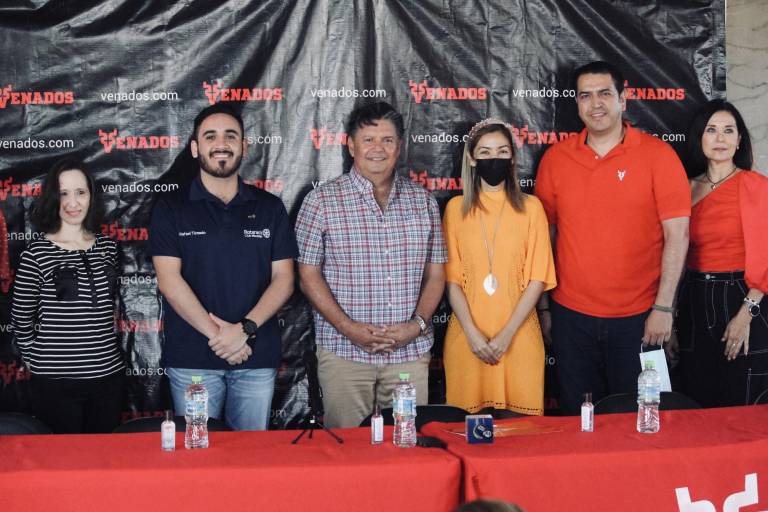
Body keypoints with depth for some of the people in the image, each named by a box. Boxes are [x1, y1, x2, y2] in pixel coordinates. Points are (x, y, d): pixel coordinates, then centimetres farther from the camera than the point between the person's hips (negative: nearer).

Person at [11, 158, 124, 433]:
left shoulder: (107, 247, 7)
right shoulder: (36, 253, -6)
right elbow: (21, 319, 0)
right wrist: (39, 362, 3)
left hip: (108, 375, 4)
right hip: (55, 382, -4)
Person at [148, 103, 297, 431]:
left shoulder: (269, 208, 9)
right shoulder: (171, 208, 3)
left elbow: (283, 278, 4)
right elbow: (169, 280, -6)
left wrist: (245, 328, -11)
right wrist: (216, 334, -13)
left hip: (258, 356, 2)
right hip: (191, 358, -2)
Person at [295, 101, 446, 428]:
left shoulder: (423, 202, 10)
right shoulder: (322, 201, 0)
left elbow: (435, 273, 11)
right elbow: (308, 274, -2)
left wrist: (417, 324, -5)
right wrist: (348, 327, -12)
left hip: (410, 351, 3)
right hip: (344, 352, -2)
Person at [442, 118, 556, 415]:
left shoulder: (530, 207, 2)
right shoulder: (456, 208, 4)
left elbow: (537, 279, -1)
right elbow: (451, 279, 2)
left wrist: (507, 334, -9)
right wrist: (473, 334, -8)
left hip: (518, 335, 0)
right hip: (468, 336, 1)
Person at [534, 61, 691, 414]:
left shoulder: (657, 154, -4)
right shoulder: (555, 158, 4)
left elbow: (677, 233, -6)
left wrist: (663, 307, -10)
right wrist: (544, 306, 7)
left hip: (638, 318, -2)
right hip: (571, 316, 2)